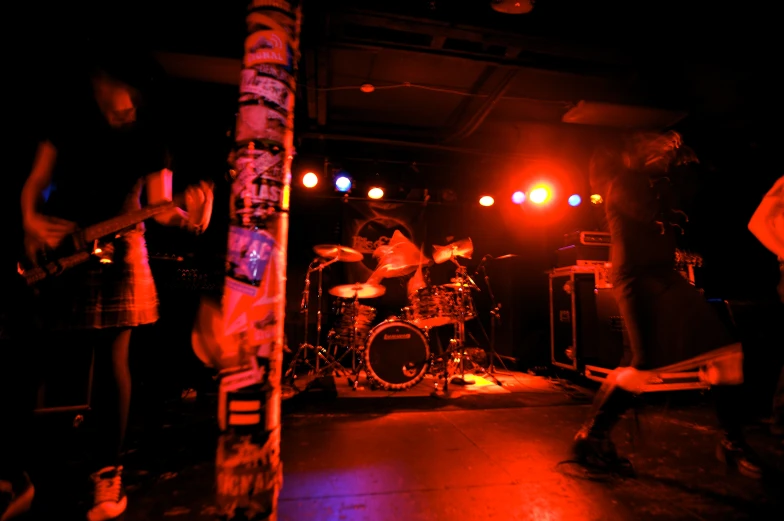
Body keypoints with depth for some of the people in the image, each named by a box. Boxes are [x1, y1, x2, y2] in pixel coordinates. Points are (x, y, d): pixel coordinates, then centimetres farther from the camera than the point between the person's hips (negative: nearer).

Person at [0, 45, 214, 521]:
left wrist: (185, 216, -25)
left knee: (112, 361, -2)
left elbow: (158, 207, -3)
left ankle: (107, 474, 11)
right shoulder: (68, 123, 10)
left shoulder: (150, 142, 4)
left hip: (115, 249, -3)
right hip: (52, 243, 3)